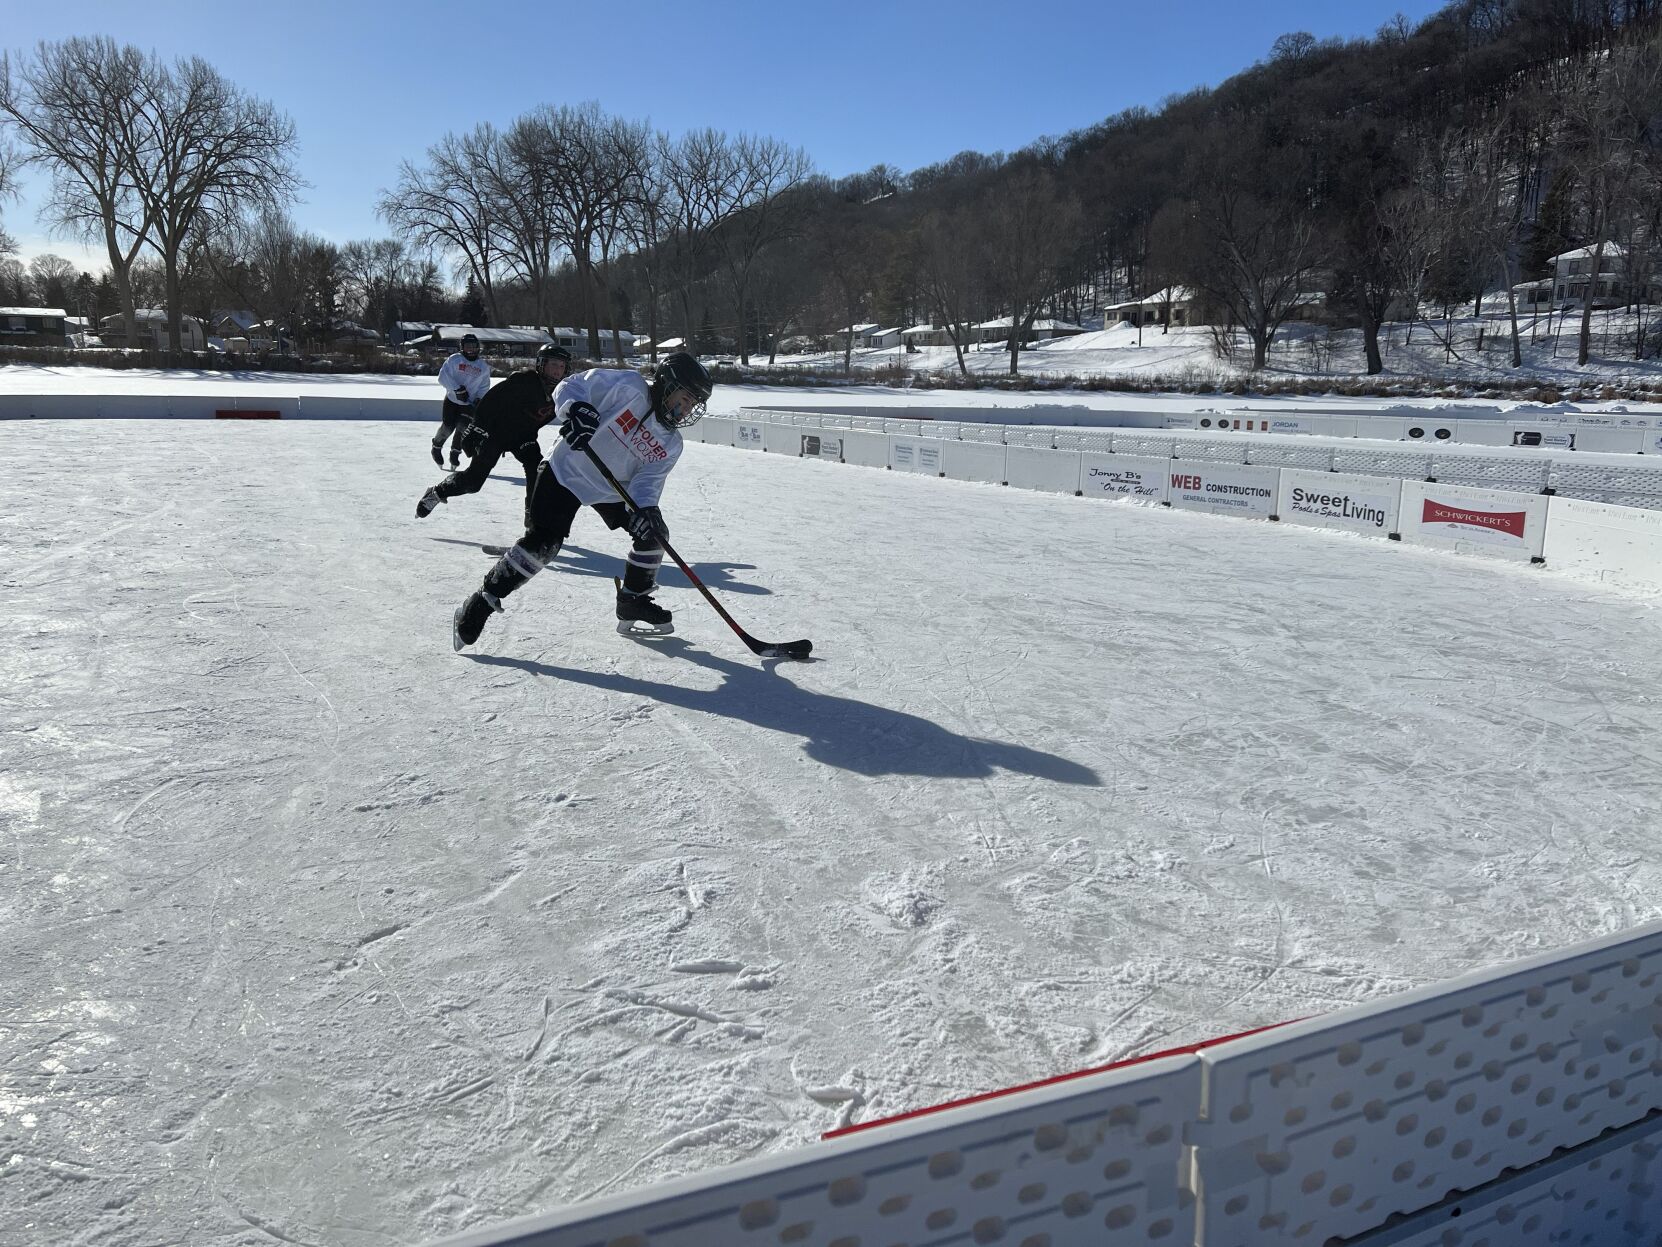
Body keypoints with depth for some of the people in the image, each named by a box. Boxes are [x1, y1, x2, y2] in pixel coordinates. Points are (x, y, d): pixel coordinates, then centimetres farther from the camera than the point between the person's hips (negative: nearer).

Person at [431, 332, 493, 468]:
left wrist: (479, 399, -9)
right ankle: (436, 447, 19)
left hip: (469, 403, 2)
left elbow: (484, 386, 8)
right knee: (448, 427, -9)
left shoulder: (483, 366, 3)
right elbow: (443, 377, -14)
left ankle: (455, 453, 7)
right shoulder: (454, 360, -7)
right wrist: (457, 389, -23)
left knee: (463, 427, -13)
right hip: (451, 400, -2)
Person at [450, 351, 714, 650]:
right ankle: (480, 605, -6)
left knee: (653, 532, 0)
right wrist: (576, 409, -40)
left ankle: (634, 605, 16)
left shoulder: (671, 444, -2)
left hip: (613, 490, 7)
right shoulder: (628, 387, -18)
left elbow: (647, 480, -10)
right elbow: (571, 387, -18)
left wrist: (644, 508, -31)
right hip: (567, 473, -7)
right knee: (541, 544, -17)